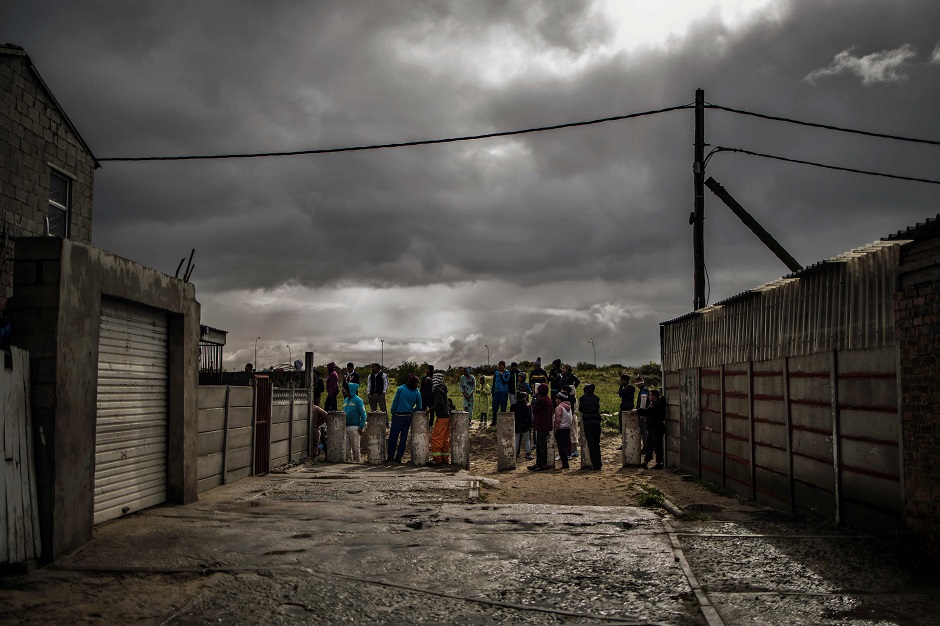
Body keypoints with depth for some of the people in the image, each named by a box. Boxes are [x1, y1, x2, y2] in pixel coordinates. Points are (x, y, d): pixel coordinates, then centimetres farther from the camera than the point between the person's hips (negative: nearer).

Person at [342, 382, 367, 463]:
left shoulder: (358, 400, -7)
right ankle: (348, 460, 17)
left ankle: (357, 460, 8)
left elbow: (363, 414, -8)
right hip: (345, 426, 7)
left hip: (354, 427, -7)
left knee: (355, 447, -1)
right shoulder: (345, 400, 14)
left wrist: (361, 427, -14)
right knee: (346, 447, 9)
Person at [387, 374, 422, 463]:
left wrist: (393, 412, 2)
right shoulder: (417, 393, 3)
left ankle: (390, 456, 5)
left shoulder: (401, 388, -4)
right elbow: (419, 407, 5)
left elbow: (395, 401, -5)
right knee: (403, 437, 10)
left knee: (393, 436, 4)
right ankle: (398, 457, 9)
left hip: (398, 415, -3)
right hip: (408, 416, 3)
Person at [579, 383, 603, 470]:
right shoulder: (596, 397, 11)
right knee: (597, 444, 11)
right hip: (596, 421, 2)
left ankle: (595, 465, -5)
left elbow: (581, 410, 16)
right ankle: (599, 464, 9)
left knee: (591, 444, -2)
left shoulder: (583, 398, 6)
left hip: (587, 422, -2)